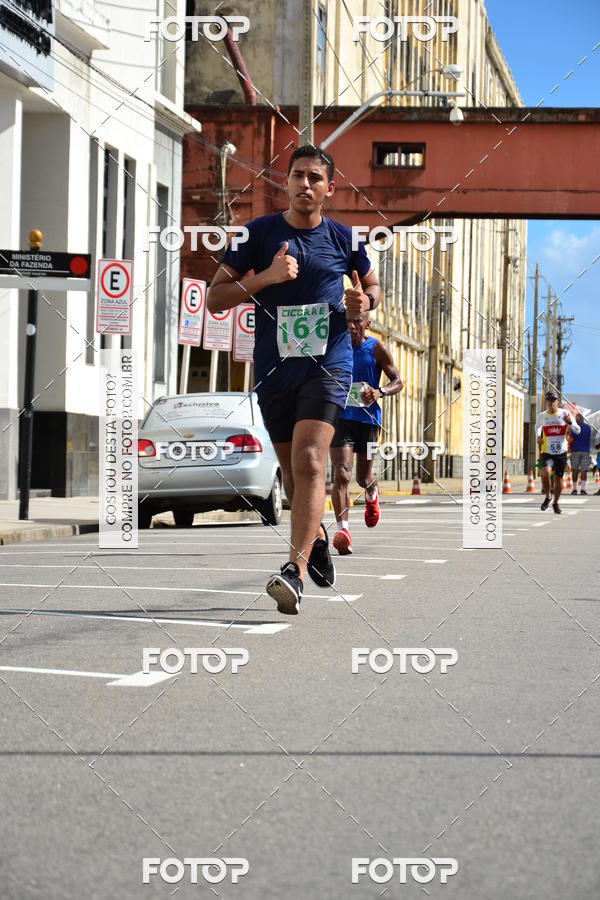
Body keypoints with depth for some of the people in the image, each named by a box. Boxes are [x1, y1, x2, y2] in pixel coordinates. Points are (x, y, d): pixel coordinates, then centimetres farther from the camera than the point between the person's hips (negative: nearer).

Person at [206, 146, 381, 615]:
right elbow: (215, 299, -1)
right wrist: (266, 277, -16)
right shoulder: (259, 233, 1)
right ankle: (318, 539, 42)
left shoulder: (344, 238, 5)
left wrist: (364, 301, -1)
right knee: (294, 471, 12)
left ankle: (296, 569, -28)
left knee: (308, 461, -21)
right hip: (274, 369, 2)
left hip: (328, 365, -2)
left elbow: (372, 285, 24)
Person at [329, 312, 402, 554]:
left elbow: (397, 381, -2)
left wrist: (379, 393, -21)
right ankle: (342, 528, -24)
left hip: (368, 418, 0)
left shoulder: (376, 349, -2)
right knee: (342, 474, -18)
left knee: (363, 478, 13)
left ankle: (372, 495, 51)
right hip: (340, 418, 0)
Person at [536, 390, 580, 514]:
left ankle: (555, 502, 30)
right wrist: (539, 436, 7)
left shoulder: (564, 413, -4)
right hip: (547, 452, 0)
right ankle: (547, 497, -1)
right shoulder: (542, 416, 2)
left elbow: (578, 431, -7)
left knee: (558, 478, 7)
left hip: (561, 452, 0)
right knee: (545, 473, -25)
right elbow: (537, 426, 27)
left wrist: (570, 422, -26)